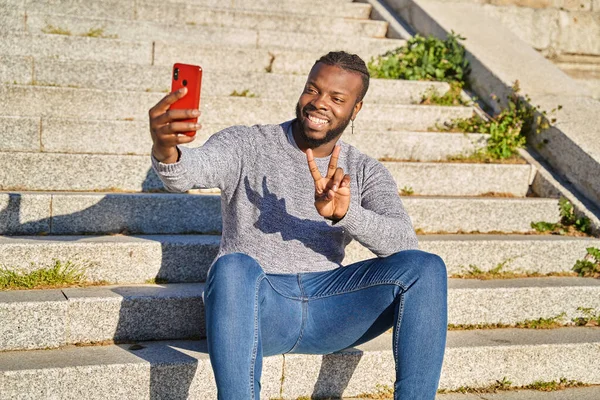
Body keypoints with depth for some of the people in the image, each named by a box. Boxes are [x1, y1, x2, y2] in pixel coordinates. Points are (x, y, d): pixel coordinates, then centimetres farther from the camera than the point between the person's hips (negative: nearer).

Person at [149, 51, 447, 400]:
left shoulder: (367, 173, 12)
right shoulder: (247, 145, 4)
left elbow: (404, 242, -6)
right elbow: (193, 169, -19)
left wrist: (345, 212, -26)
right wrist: (166, 151, -44)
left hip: (327, 310, 3)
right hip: (256, 304, -2)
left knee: (425, 267, -19)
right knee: (233, 266, -37)